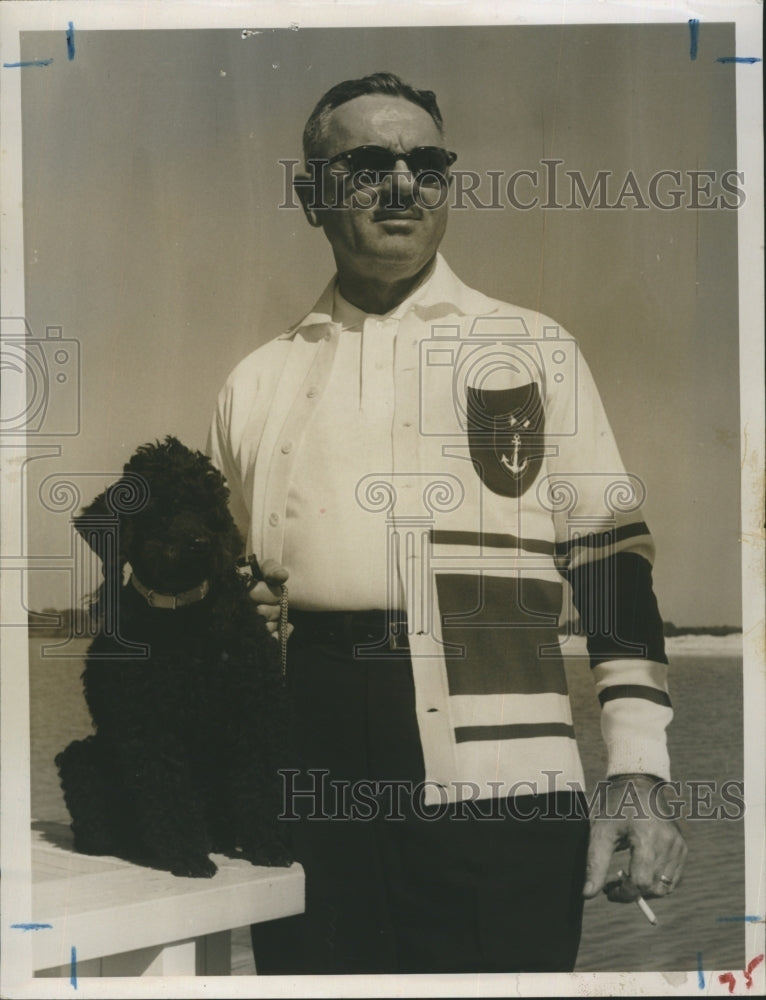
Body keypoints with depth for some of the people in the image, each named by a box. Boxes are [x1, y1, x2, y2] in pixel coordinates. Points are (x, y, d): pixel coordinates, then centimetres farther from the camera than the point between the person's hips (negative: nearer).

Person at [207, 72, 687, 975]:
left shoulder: (535, 349, 9)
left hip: (501, 778, -2)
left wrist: (638, 776, -3)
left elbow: (613, 563, 5)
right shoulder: (257, 383, 14)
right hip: (308, 789, 2)